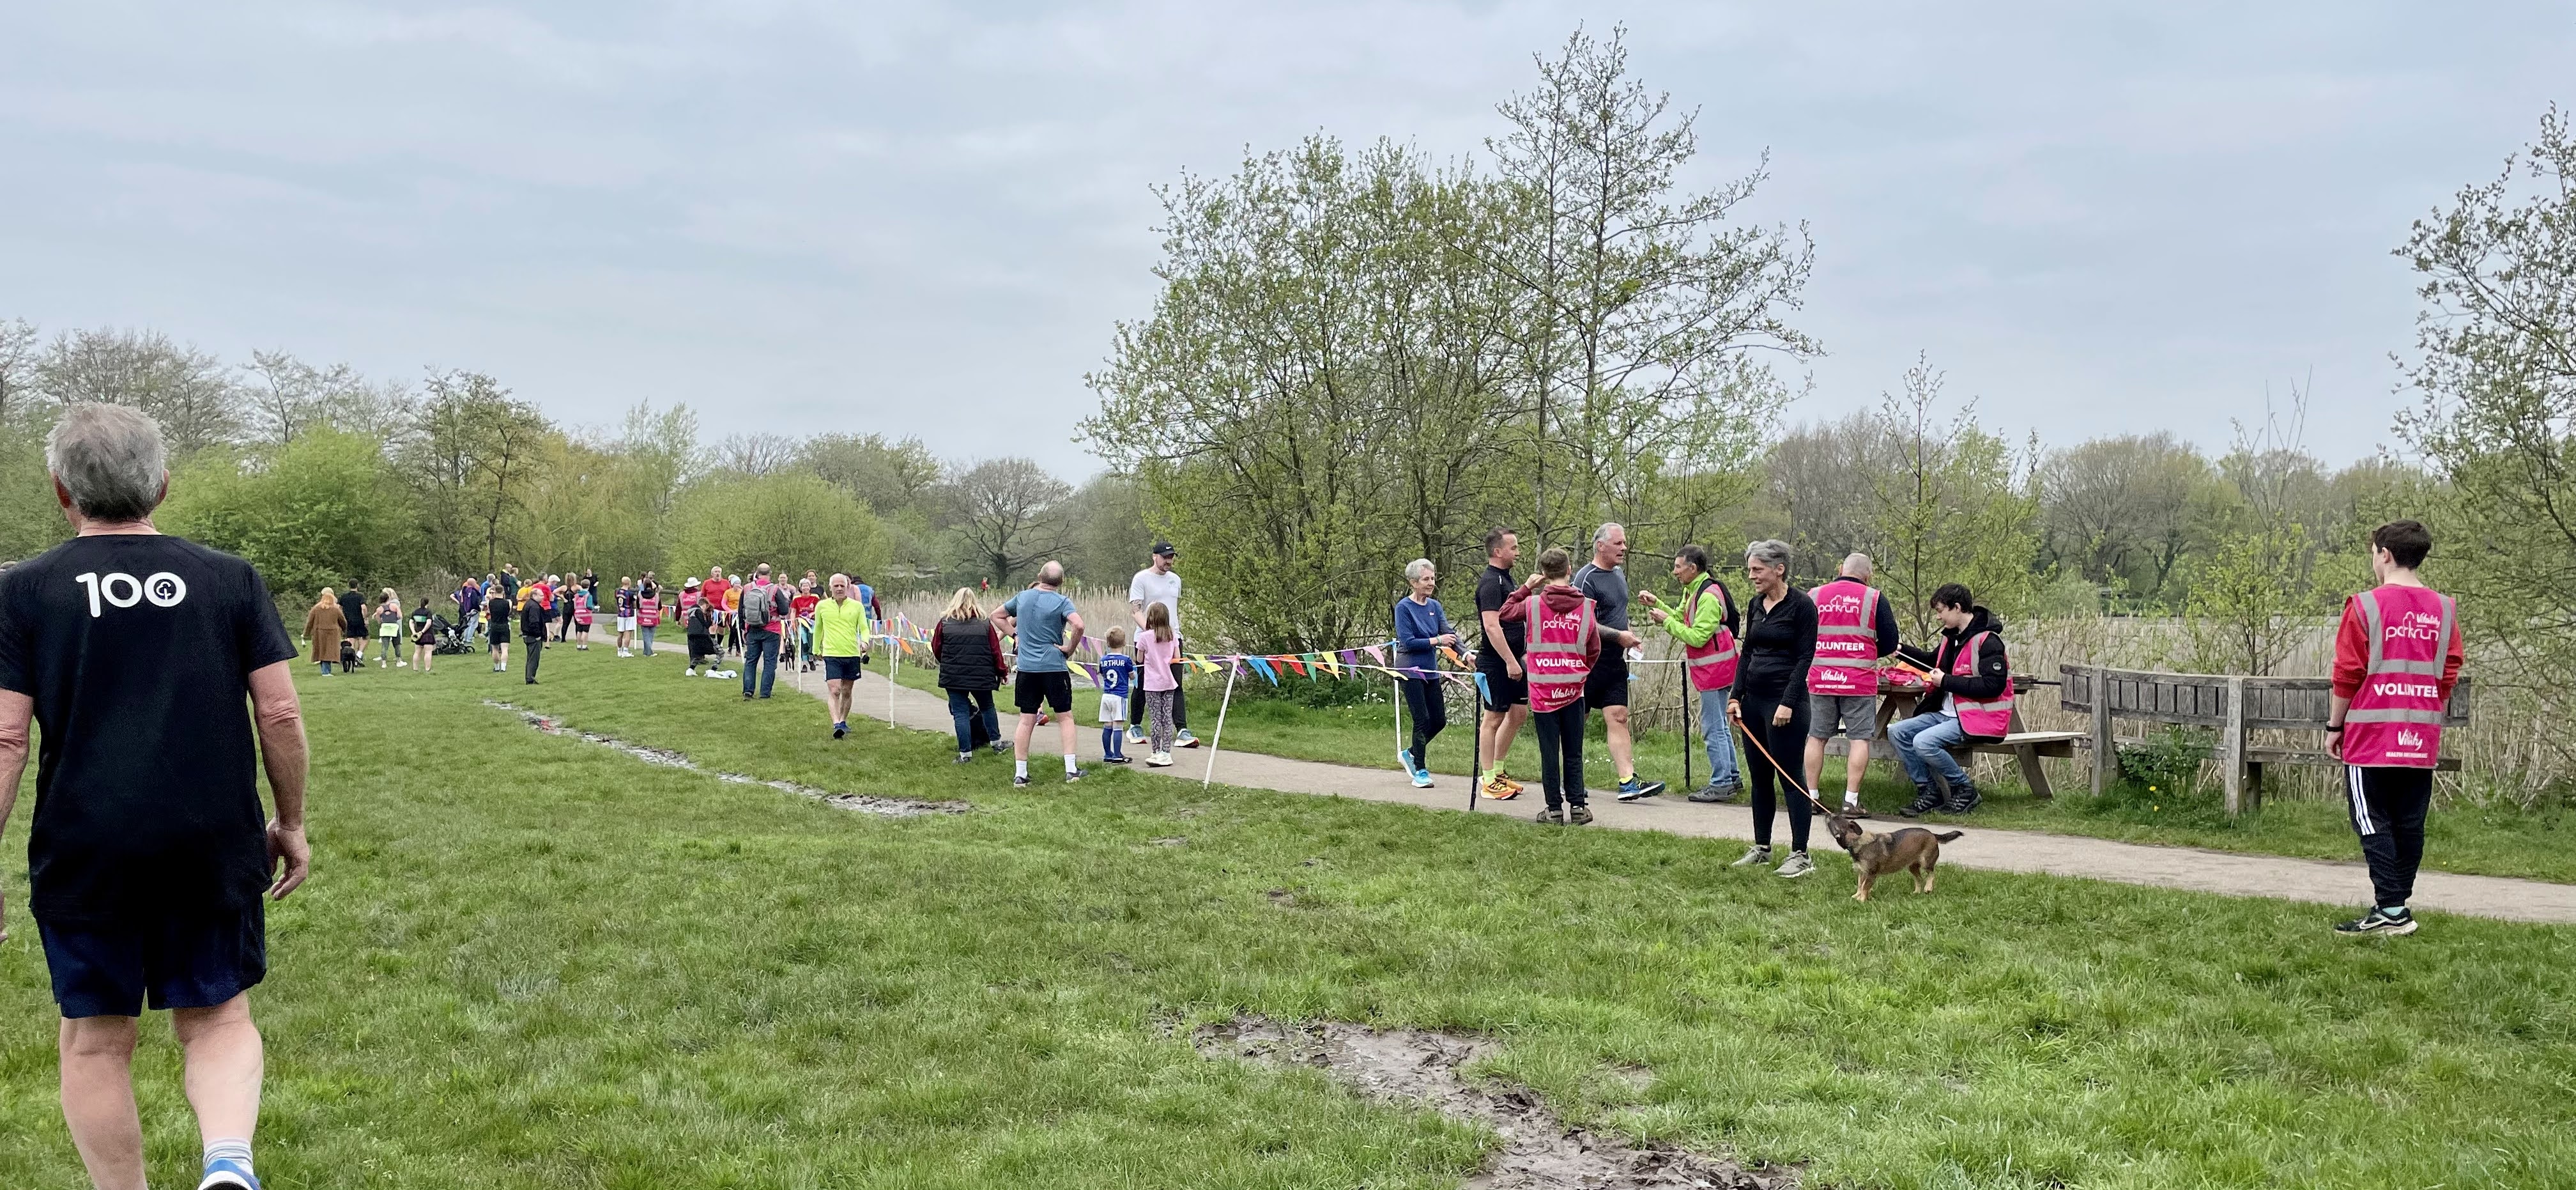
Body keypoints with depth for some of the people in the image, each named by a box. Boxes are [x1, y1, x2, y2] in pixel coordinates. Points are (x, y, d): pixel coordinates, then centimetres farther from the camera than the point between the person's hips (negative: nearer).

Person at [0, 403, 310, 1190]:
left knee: (95, 1041, 14)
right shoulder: (231, 580, 1)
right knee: (217, 1019, 13)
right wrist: (291, 824, 11)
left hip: (84, 853, -1)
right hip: (216, 848, 1)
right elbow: (280, 716, 0)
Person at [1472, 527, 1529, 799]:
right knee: (1493, 718, -3)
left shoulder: (1505, 578, 16)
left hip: (1511, 661, 10)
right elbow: (1492, 626, -25)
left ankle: (1498, 770, 24)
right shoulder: (1490, 583, -16)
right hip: (1495, 663, -10)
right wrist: (1510, 662, -26)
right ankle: (1490, 781, 4)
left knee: (1519, 712, 13)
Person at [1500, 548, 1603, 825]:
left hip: (1543, 688, -1)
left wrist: (1526, 588, 17)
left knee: (1549, 751, 4)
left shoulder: (1533, 604, -7)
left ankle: (1554, 808, 5)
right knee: (1574, 752, 10)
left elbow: (1505, 612, 13)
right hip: (1574, 688, 1)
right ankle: (1577, 806, 9)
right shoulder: (1586, 606, -2)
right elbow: (1594, 651, 6)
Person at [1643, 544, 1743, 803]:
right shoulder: (1692, 591, 12)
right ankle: (1731, 778, 24)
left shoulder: (1708, 596, -20)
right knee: (1719, 726, 17)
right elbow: (1681, 619, 15)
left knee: (1713, 728, -7)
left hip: (1714, 670, -11)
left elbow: (1697, 637, -24)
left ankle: (1721, 784, -3)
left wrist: (1666, 621, -18)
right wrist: (1657, 603, 8)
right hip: (1713, 669, 11)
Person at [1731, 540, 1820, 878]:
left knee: (1789, 777, -4)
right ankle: (1761, 847, 22)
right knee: (1759, 777, 12)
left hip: (1786, 700, -7)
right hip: (1753, 699, 8)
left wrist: (1788, 703, -18)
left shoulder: (1801, 605, -10)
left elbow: (1805, 657, -13)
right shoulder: (1755, 605, 12)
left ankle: (1800, 855, 1)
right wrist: (1737, 696, 8)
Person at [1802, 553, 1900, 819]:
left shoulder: (1813, 597, 5)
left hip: (1820, 679, 3)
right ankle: (1851, 801, -1)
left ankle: (1811, 797, 12)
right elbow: (1890, 643, 1)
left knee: (1816, 737, 10)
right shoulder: (1874, 599, -1)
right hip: (1859, 681, -2)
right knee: (1860, 738, 2)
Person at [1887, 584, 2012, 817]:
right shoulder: (1952, 636, 11)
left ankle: (1965, 790, -7)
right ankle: (1928, 792, 1)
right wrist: (1903, 650, 15)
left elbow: (1993, 685, -25)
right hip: (1948, 712, 9)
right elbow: (1933, 661, 32)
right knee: (1897, 732, -3)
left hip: (1979, 718, -9)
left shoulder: (1987, 641, -16)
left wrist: (1946, 681, -19)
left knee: (1924, 742, -27)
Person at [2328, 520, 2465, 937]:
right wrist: (2430, 717, 19)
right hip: (2422, 739, 5)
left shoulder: (2366, 606, -8)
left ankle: (2390, 909, -8)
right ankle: (2399, 907, 16)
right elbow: (2450, 674, 8)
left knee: (2373, 823, -2)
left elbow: (2347, 674, -7)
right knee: (2410, 823, 10)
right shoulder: (2444, 609, 6)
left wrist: (2334, 725, 2)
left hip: (2372, 737, -5)